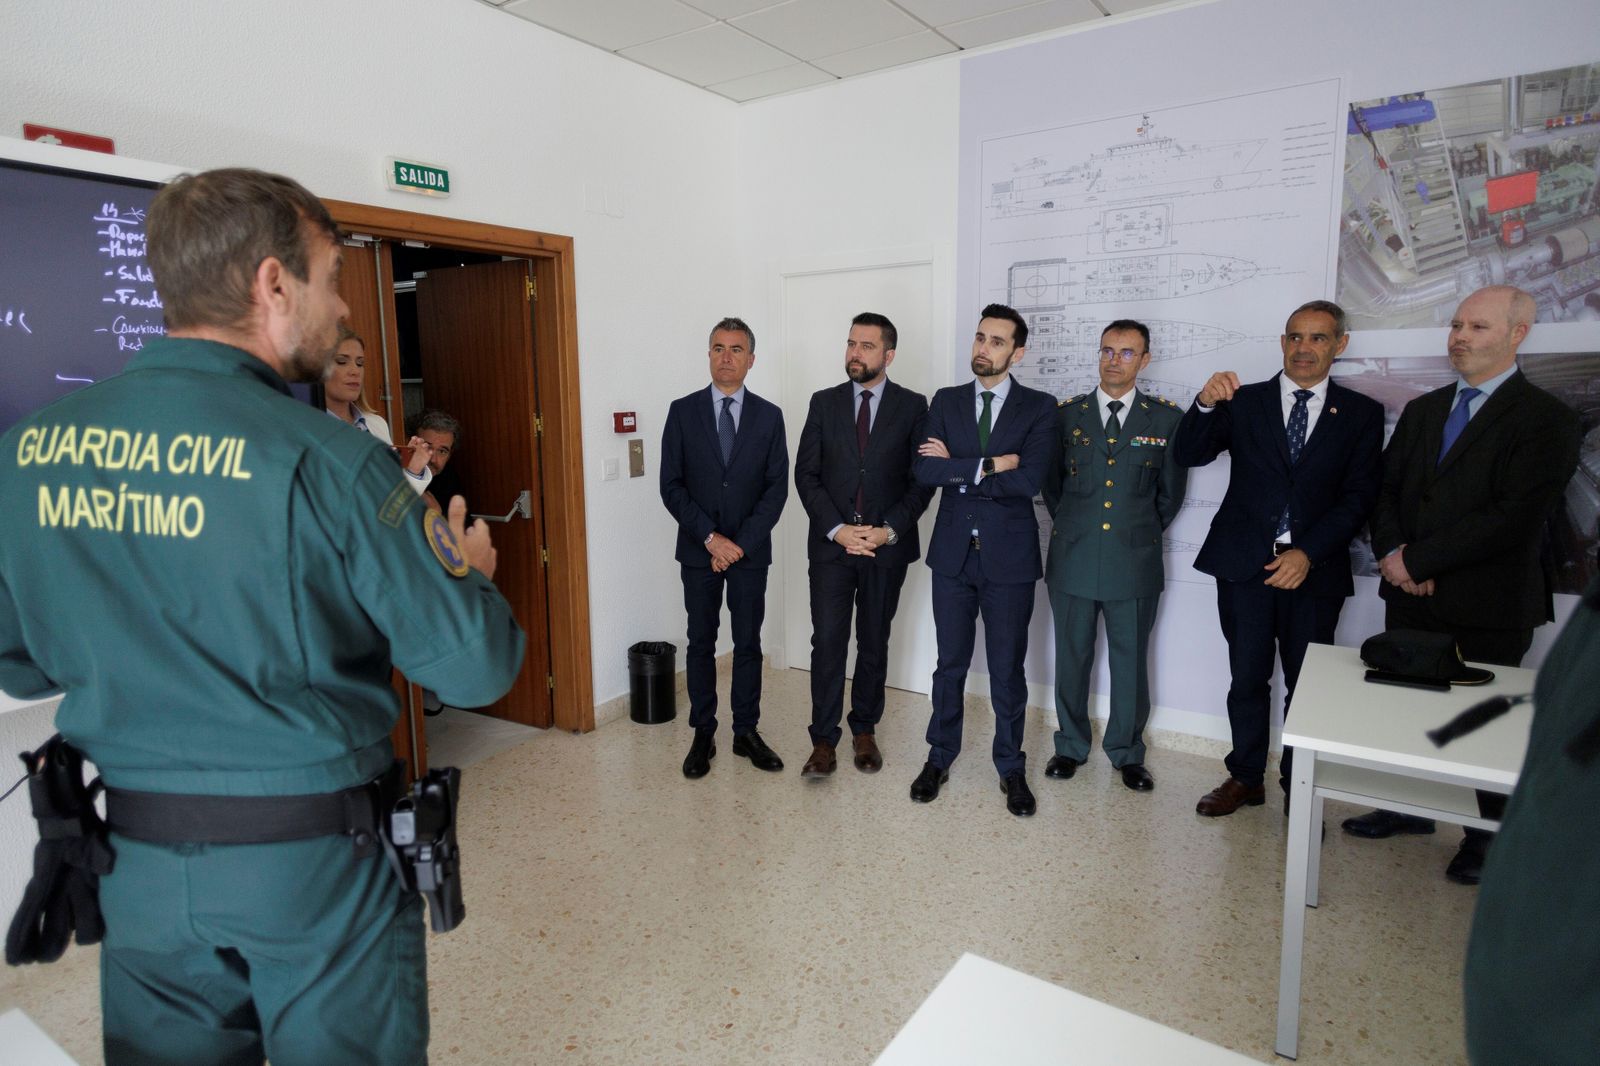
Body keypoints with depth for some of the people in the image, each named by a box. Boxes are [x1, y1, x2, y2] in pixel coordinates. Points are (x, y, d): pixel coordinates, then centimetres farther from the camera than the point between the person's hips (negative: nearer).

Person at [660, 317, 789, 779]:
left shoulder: (769, 415, 2)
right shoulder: (683, 411, 0)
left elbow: (777, 487, -2)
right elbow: (671, 485, -3)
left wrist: (741, 542, -12)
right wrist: (710, 537, -13)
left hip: (751, 550, 0)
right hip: (698, 549, 0)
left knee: (748, 643, 8)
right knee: (701, 643, 7)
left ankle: (746, 732, 21)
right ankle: (703, 735, 19)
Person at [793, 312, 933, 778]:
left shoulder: (913, 406, 1)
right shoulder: (824, 403, 5)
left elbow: (922, 478, -2)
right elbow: (806, 474, 1)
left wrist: (888, 530, -13)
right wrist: (837, 528, -11)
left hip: (887, 547, 0)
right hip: (831, 543, 1)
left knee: (874, 643, 11)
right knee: (827, 642, -2)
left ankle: (864, 730, 26)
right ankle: (823, 741, 8)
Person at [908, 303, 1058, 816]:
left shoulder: (1038, 407, -3)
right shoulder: (946, 401, 4)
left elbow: (1028, 480, -18)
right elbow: (923, 470, -10)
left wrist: (957, 468, -14)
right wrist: (989, 466, -17)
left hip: (1009, 557, -2)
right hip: (953, 553, 2)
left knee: (1007, 669, 9)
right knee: (950, 663, 13)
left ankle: (1011, 768, 27)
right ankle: (939, 758, 29)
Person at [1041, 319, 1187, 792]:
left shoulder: (1166, 418, 1)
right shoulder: (1067, 414, 3)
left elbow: (1170, 493, 9)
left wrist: (1139, 533, 12)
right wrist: (1072, 527, 11)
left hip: (1134, 563, 0)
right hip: (1072, 559, 1)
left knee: (1131, 662, 10)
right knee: (1072, 659, 11)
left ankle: (1127, 752, 28)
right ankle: (1071, 746, 28)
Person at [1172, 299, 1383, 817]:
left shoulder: (1361, 413, 5)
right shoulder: (1243, 401, 5)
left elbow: (1358, 496, -1)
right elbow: (1188, 455, -6)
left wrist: (1308, 553, -13)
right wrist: (1205, 404, -25)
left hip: (1314, 568, 0)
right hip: (1245, 563, 0)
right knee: (1247, 679, 9)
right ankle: (1246, 778, 24)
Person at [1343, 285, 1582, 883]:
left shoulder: (1547, 421, -9)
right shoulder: (1422, 411, 11)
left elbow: (1514, 518, -19)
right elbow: (1386, 489, 8)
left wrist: (1418, 560, -19)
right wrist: (1391, 553, -10)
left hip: (1489, 606, -5)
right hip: (1411, 592, 5)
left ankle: (1490, 835, 28)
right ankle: (1410, 808, 32)